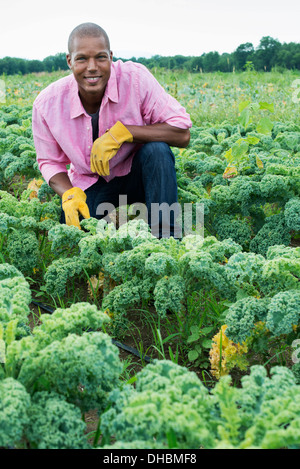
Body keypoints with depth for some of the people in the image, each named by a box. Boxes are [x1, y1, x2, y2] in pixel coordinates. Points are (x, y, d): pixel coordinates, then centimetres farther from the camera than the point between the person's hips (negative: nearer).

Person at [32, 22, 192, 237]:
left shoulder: (135, 79, -23)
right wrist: (70, 195, -24)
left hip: (136, 175, -1)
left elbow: (182, 134, -24)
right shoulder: (47, 104, -17)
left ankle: (165, 238, -19)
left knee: (157, 149, -32)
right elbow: (50, 162, -2)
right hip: (90, 185, 2)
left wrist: (122, 131, -33)